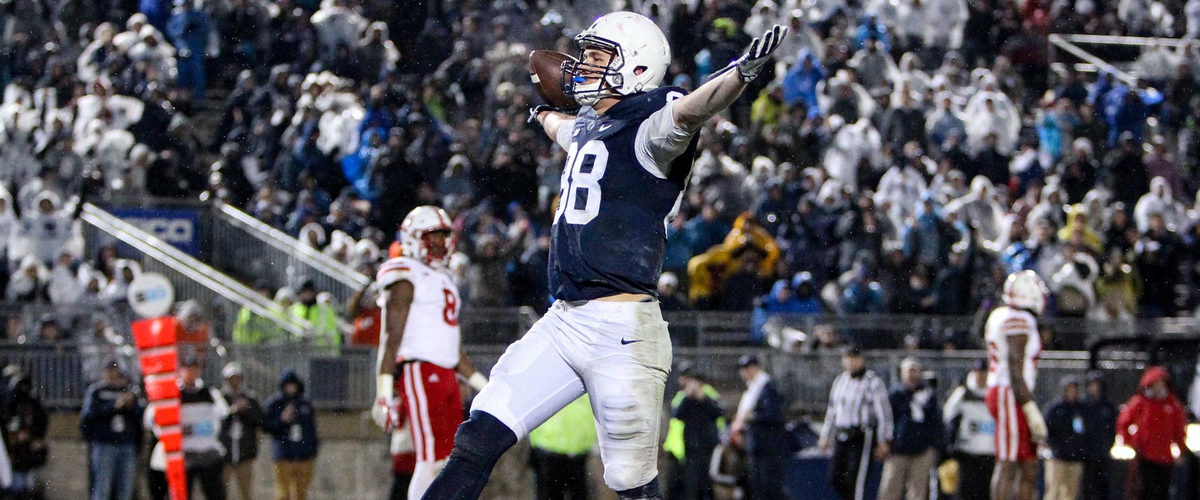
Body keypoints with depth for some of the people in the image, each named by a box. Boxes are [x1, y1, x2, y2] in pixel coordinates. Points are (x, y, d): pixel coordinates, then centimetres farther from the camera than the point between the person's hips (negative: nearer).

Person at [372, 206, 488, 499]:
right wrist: (384, 394, -19)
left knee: (448, 461, 5)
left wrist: (485, 386, 24)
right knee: (430, 459, -14)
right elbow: (391, 339, -13)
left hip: (447, 375, 9)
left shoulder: (443, 279, 22)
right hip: (419, 372, -9)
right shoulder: (407, 279, -6)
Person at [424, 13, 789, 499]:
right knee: (478, 439, 3)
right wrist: (545, 115, 67)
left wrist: (742, 72, -49)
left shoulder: (647, 128, -8)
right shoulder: (588, 127, 18)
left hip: (621, 331, -8)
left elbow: (689, 111, -30)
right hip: (563, 322, 8)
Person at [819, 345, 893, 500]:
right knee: (835, 479, 4)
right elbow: (832, 411, 23)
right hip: (841, 437, 7)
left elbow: (884, 413, -7)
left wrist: (883, 442, -11)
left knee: (855, 478, -12)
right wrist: (825, 436, 21)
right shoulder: (839, 381, 15)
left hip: (862, 437, -7)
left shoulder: (873, 382, -6)